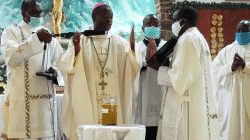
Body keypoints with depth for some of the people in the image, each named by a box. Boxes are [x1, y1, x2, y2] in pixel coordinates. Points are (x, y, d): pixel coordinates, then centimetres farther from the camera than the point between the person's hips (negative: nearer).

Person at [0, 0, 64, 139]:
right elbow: (11, 57, -15)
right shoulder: (12, 31, 4)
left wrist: (56, 72, -6)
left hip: (46, 99, 4)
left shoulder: (47, 34, 19)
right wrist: (36, 39, -25)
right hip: (21, 100, -4)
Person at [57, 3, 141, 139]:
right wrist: (75, 50, -23)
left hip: (114, 101, 2)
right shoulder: (81, 40, 4)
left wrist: (134, 50, -11)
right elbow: (65, 66, -6)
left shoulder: (120, 44, 11)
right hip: (87, 102, -2)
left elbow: (133, 69, 4)